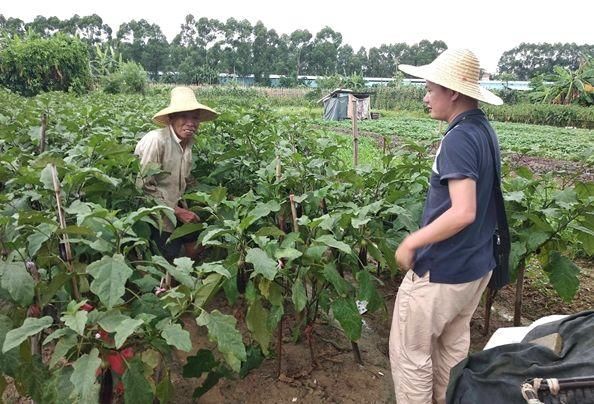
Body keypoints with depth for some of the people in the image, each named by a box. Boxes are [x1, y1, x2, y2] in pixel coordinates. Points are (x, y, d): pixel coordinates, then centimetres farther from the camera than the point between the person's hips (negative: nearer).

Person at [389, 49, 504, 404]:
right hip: (477, 264, 9)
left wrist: (411, 243, -20)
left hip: (442, 270, -9)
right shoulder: (485, 130, 6)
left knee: (410, 351, 7)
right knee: (454, 343, 24)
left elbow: (462, 212, -31)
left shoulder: (459, 138, -23)